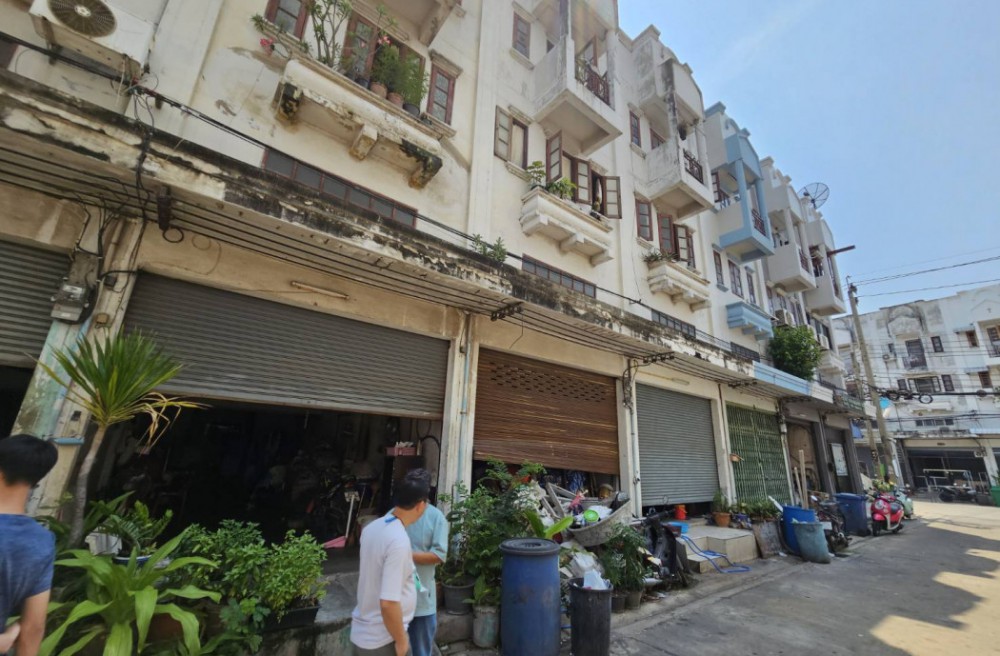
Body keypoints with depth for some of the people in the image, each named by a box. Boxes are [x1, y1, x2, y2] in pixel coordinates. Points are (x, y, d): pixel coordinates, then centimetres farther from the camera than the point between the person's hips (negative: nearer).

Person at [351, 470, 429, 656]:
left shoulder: (372, 527, -3)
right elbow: (388, 603, -29)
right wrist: (401, 640, -14)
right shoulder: (399, 541, -29)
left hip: (361, 631, 8)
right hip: (383, 639, -8)